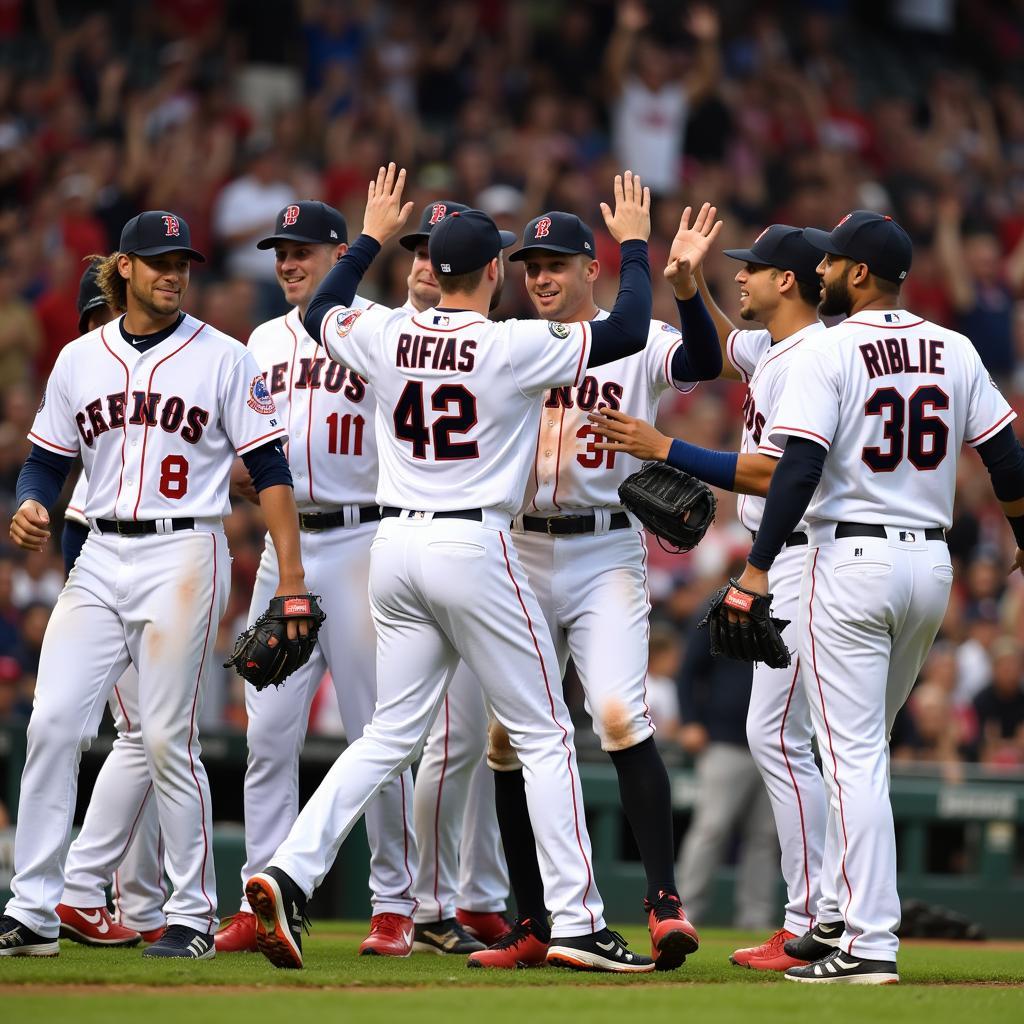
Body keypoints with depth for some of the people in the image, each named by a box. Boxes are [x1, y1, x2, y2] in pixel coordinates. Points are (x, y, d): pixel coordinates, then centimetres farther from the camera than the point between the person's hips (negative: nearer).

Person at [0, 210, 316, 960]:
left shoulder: (223, 358, 1)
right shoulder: (79, 359, 12)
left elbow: (269, 470, -1)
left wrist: (292, 579, -8)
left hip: (183, 554, -4)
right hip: (101, 560, 4)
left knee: (168, 740, -5)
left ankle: (194, 917, 6)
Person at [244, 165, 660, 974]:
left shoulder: (388, 337, 4)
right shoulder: (515, 347, -10)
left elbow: (320, 313, 25)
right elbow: (628, 330, -8)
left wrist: (373, 236, 36)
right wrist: (634, 245, 7)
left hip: (395, 546, 6)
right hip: (473, 548, -6)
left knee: (392, 735, 12)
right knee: (545, 733, 3)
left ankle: (290, 873, -4)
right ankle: (577, 922, 0)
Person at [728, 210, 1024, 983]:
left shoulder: (830, 350, -9)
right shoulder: (955, 352, 7)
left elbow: (800, 469, -17)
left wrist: (757, 568, -15)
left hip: (852, 563, -6)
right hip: (931, 562, 6)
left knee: (855, 755, -6)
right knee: (865, 748, 21)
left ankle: (872, 944, -10)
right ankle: (843, 915, 23)